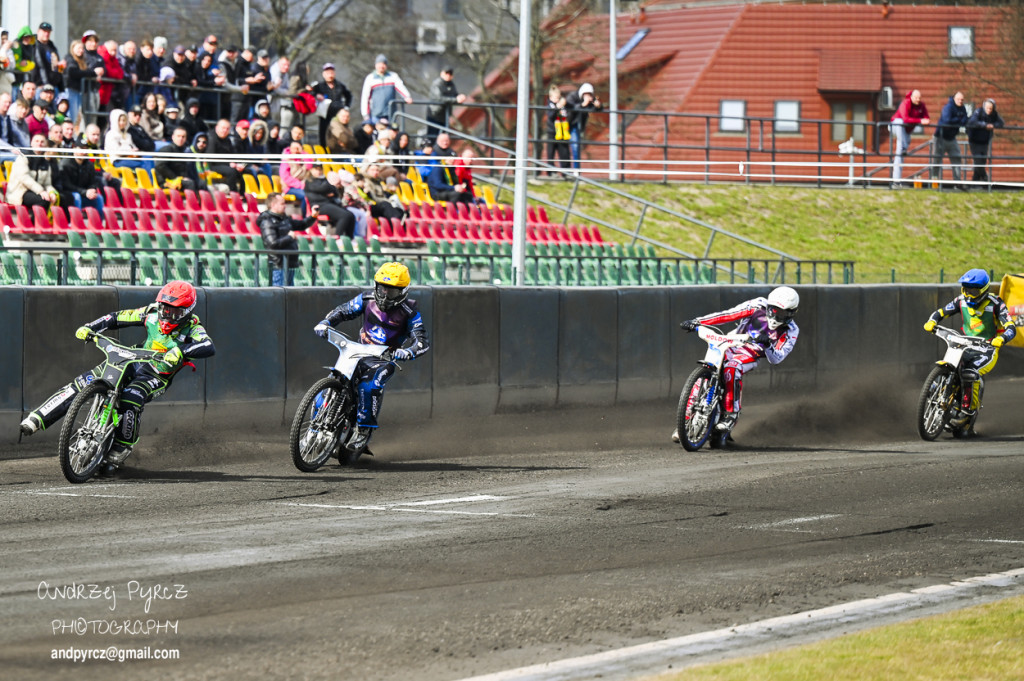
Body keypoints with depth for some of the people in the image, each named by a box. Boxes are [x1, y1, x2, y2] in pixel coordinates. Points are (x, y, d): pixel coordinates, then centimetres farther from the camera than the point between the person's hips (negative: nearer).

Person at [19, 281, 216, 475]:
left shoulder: (192, 328, -16)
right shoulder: (153, 313, -2)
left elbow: (209, 348, -35)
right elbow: (118, 318, 5)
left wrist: (181, 351, -51)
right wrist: (89, 328, -8)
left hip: (157, 377, -5)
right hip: (135, 363, 5)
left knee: (131, 399, -35)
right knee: (82, 383, -11)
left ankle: (118, 454, -20)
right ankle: (37, 418, -8)